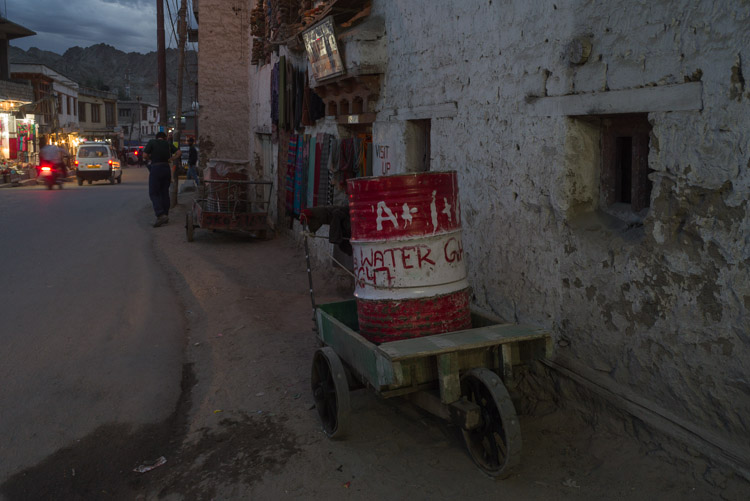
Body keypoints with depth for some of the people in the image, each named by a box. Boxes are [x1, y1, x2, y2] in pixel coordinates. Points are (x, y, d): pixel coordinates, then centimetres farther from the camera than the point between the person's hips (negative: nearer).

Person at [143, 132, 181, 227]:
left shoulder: (152, 142, 0)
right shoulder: (168, 143, 10)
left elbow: (145, 155, -7)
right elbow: (179, 153, 4)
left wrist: (150, 158, 12)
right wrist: (171, 159, 8)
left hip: (155, 169, -4)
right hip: (167, 168, 4)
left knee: (154, 193, -3)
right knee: (164, 193, 11)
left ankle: (160, 215, -19)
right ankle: (165, 216, 14)